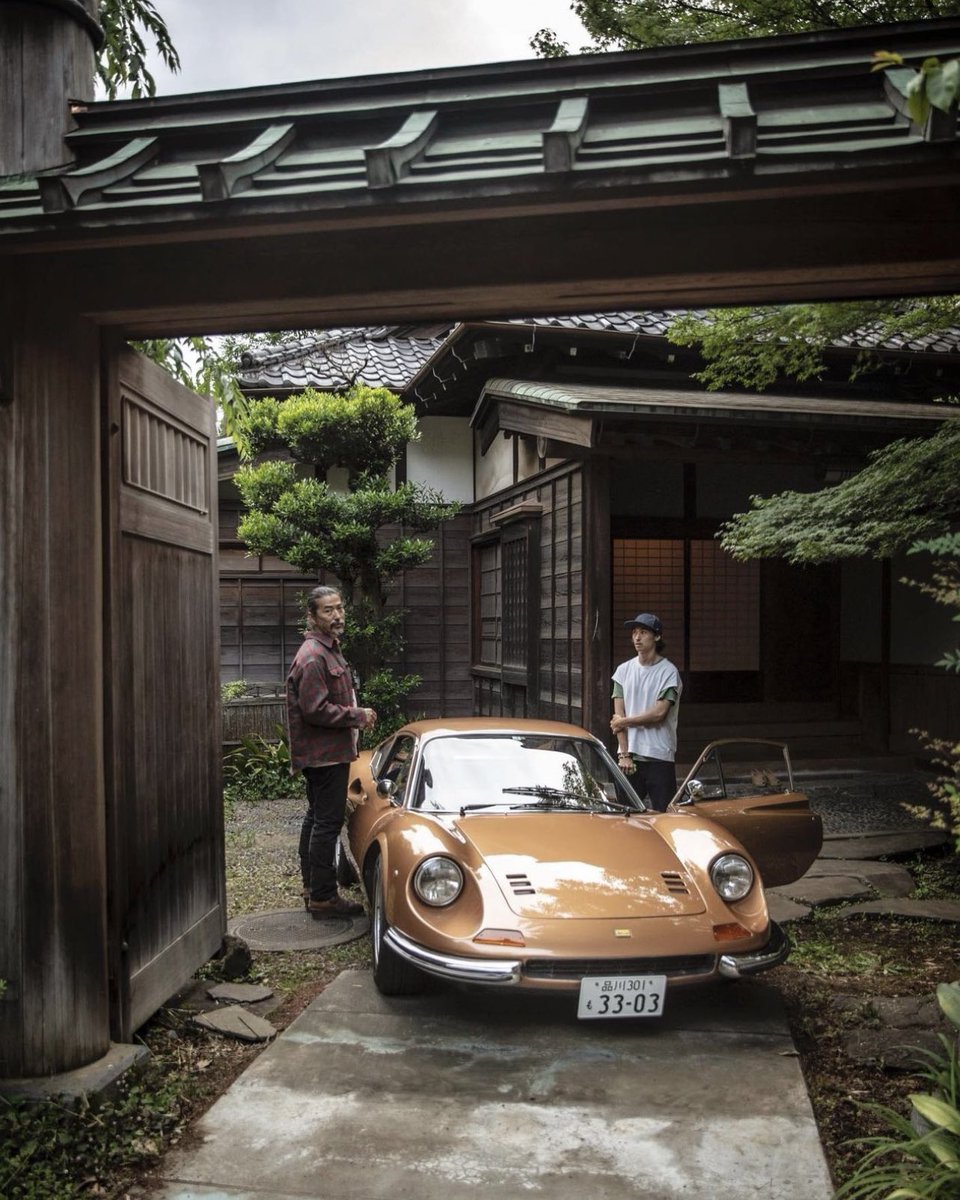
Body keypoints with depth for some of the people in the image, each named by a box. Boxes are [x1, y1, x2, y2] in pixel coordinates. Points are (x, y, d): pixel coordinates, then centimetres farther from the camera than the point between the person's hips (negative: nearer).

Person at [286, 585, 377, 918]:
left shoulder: (329, 650, 14)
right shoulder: (313, 657, -19)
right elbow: (316, 710, -24)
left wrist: (357, 715, 8)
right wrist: (358, 716, -17)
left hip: (324, 753, 11)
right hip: (325, 753, -11)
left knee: (316, 818, 17)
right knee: (327, 822, -6)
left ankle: (313, 888, 28)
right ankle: (323, 897, 2)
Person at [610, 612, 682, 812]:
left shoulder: (669, 672, -4)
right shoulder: (624, 670, 8)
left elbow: (659, 713, -12)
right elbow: (618, 716, 3)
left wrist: (624, 721, -3)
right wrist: (624, 754, -4)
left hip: (660, 757, -4)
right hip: (629, 755, 4)